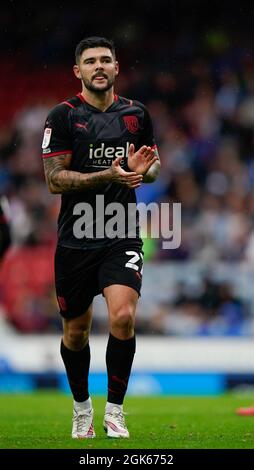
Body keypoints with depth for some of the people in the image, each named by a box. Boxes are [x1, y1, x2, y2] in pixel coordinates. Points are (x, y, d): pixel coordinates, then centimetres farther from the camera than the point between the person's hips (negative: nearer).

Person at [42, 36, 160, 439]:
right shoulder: (63, 116, -3)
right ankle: (81, 407, 33)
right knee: (76, 331, 9)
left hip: (122, 236, 1)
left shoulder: (136, 114, 7)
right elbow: (54, 179, -9)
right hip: (75, 238, -1)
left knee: (123, 317, -20)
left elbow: (154, 165, 18)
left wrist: (143, 170, -7)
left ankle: (114, 413, -7)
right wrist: (108, 176, -21)